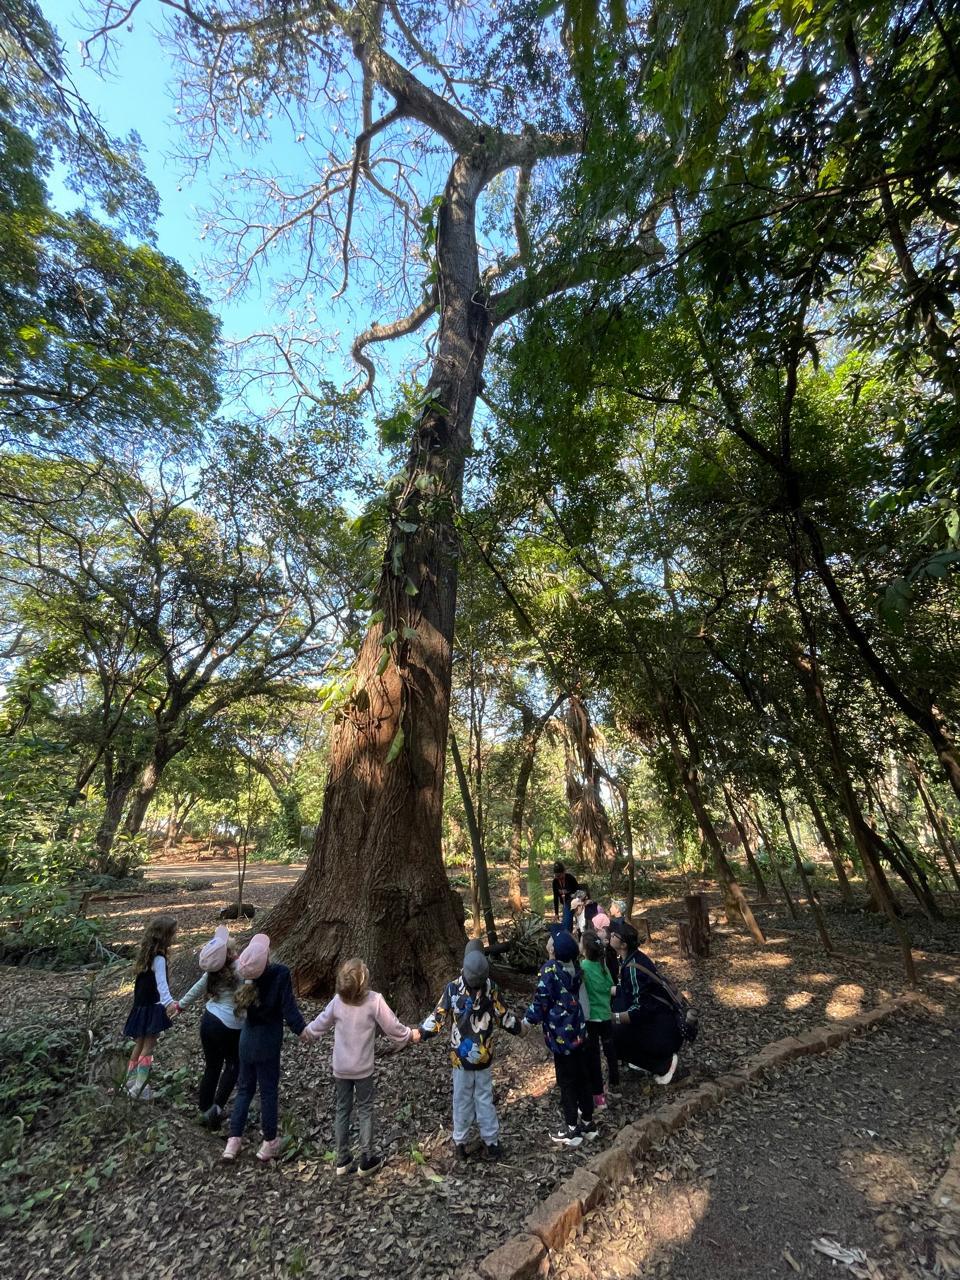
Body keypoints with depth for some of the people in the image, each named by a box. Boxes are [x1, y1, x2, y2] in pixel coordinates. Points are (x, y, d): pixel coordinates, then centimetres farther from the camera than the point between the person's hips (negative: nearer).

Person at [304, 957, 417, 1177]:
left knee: (342, 1110, 19)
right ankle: (366, 1160, 24)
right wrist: (411, 1036, 2)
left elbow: (322, 1022, 5)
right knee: (365, 1110, 15)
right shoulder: (374, 1000, -23)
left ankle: (343, 1160, 30)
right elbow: (393, 1027, -16)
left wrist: (308, 1031, 27)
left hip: (340, 1068, 3)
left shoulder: (338, 1000, -13)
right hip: (363, 1068, -3)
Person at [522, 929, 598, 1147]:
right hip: (578, 1030, 6)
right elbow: (574, 996, 8)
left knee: (567, 1081, 12)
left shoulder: (550, 969, -24)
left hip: (561, 1034, -6)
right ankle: (588, 1123, 35)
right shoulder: (573, 966, -5)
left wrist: (529, 1019, 1)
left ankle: (572, 1129, 26)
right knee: (582, 1077, 20)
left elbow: (541, 999, -17)